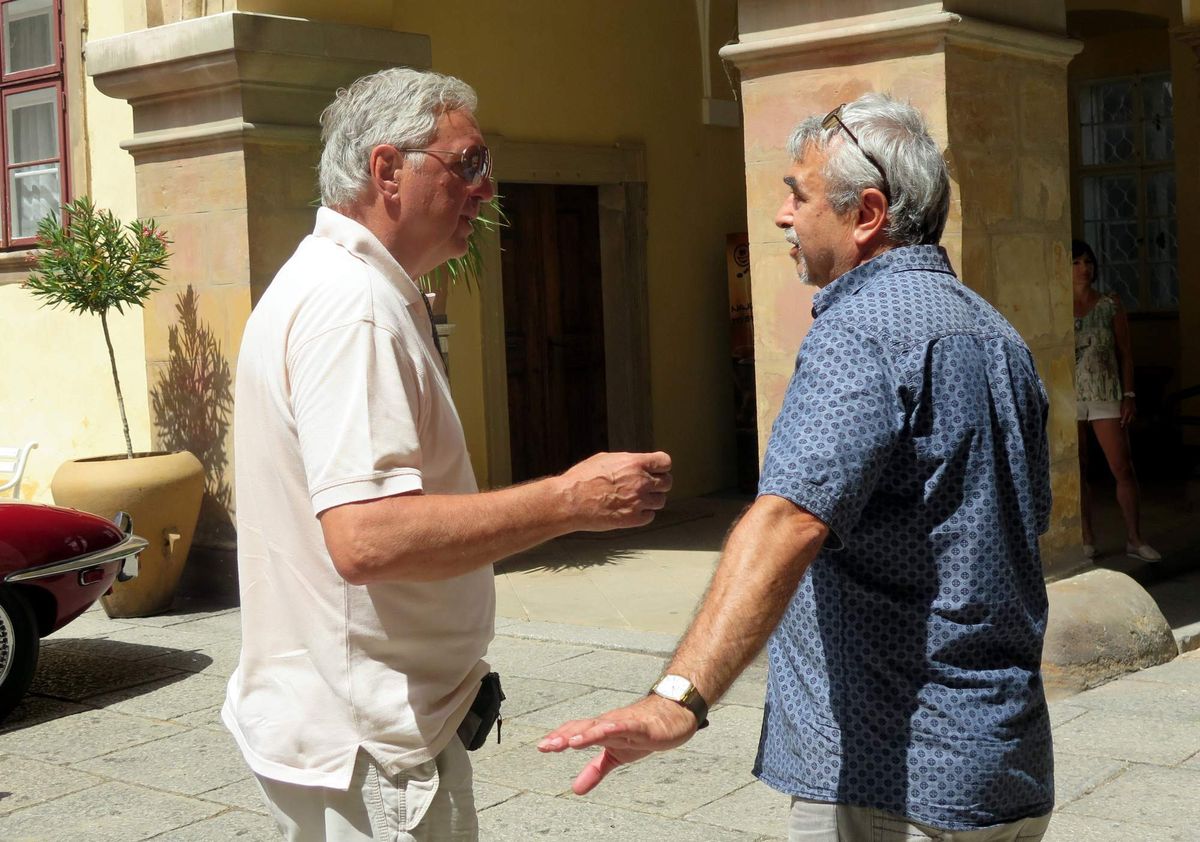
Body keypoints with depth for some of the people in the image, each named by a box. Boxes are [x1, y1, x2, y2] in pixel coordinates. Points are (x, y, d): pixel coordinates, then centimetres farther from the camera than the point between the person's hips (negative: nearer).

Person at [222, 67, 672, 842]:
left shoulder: (324, 283, 13)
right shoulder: (353, 305, -21)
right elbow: (366, 538, -32)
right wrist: (572, 500, -27)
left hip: (334, 714, 10)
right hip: (366, 742, -10)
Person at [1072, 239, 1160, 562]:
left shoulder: (1110, 305, 4)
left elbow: (1125, 353, 5)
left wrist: (1129, 395, -1)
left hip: (1106, 396, 0)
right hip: (1069, 399, 0)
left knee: (1123, 469, -3)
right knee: (1077, 472, 5)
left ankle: (1134, 539, 5)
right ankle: (1087, 540, 14)